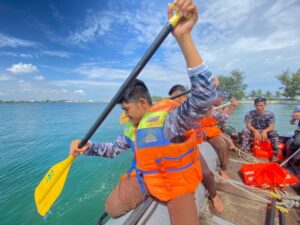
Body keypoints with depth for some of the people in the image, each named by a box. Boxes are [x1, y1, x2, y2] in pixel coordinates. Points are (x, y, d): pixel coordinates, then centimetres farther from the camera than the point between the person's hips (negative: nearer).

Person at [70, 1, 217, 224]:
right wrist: (87, 147, -10)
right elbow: (115, 149, 8)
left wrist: (184, 38, -52)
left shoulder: (169, 120, -28)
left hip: (176, 181, -5)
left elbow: (205, 97, -44)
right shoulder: (134, 127, -2)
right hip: (144, 176, 6)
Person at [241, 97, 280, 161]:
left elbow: (271, 126, -14)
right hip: (254, 131, -1)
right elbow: (248, 125, -15)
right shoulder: (250, 114, -7)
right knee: (245, 131, -31)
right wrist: (255, 131, -36)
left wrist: (265, 131, -37)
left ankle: (275, 154, -22)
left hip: (265, 132, 1)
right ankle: (245, 151, -31)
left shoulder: (270, 114, -4)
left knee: (274, 134, -29)